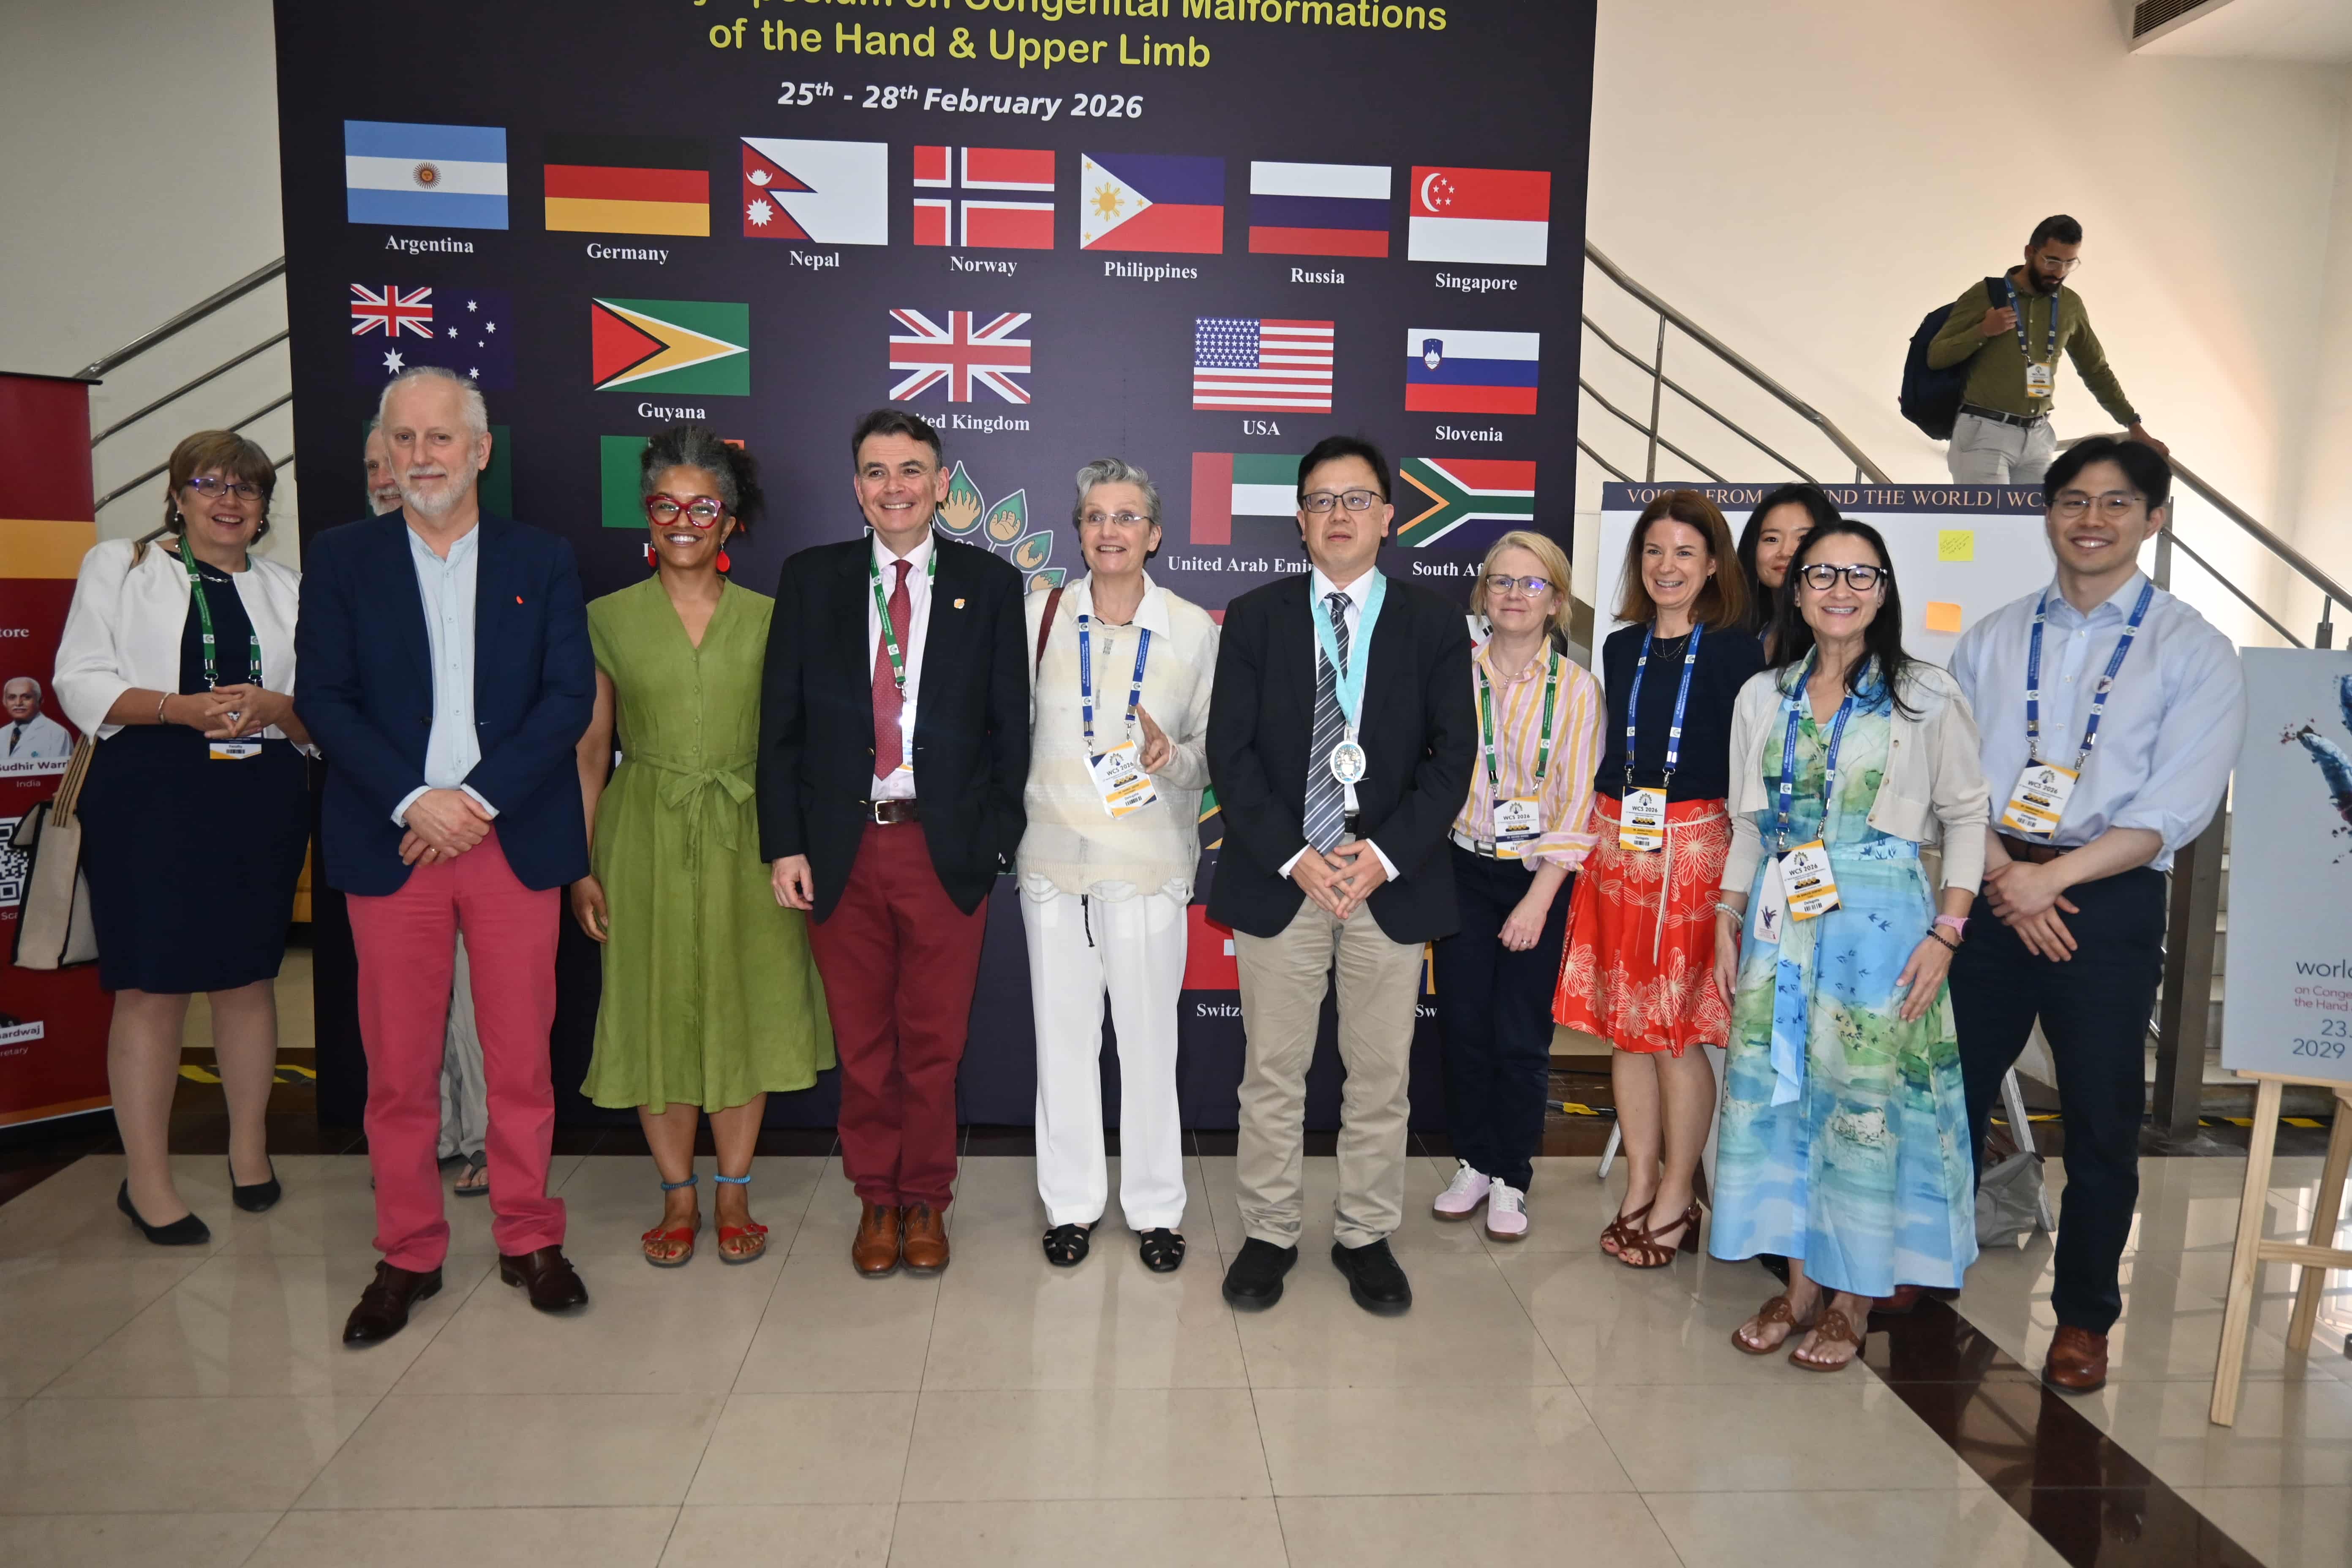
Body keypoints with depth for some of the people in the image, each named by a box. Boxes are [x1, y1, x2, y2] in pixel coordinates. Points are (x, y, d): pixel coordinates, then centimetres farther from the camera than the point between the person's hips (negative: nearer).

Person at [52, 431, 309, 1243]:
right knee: (151, 984, -3)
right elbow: (81, 682, -1)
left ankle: (249, 1147, 25)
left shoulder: (287, 589, 15)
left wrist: (270, 707, -11)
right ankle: (146, 1178, 8)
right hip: (149, 801, -3)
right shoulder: (116, 567, 9)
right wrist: (181, 707, -16)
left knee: (249, 975, 10)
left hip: (261, 803, 3)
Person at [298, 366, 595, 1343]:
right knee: (398, 1066, 6)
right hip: (390, 841, 1)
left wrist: (478, 798, -11)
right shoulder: (341, 559, 8)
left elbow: (571, 695, -1)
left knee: (522, 1057, 5)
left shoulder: (542, 561, 7)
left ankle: (529, 1240, 20)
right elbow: (324, 699, 1)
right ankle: (406, 1255, 20)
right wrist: (415, 801, -11)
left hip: (514, 840, 0)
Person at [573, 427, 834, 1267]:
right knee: (655, 1014, 6)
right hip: (644, 840, 0)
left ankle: (734, 1197, 22)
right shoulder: (608, 618, 2)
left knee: (742, 1012, 6)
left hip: (743, 837, 0)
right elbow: (590, 749, 3)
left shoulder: (765, 620, 3)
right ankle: (677, 1199, 22)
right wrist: (581, 865, -2)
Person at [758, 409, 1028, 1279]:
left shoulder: (990, 584, 3)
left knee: (934, 1042, 8)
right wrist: (784, 843, -2)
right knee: (862, 1042, 11)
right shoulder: (810, 579, 6)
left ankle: (926, 1202, 27)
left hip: (946, 848, -1)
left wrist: (995, 841, -3)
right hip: (842, 848, 1)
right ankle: (877, 1200, 29)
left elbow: (1009, 727, 3)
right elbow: (781, 723, 4)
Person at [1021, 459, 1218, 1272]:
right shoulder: (1041, 614, 2)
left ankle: (1155, 1207, 21)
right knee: (1064, 1033, 9)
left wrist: (1174, 757, -16)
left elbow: (1215, 748, 4)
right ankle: (1071, 1201, 25)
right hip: (1054, 853, 2)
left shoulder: (1193, 628, -1)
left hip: (1149, 860, -1)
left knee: (1148, 1036, 3)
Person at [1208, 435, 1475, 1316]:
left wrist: (1385, 854, -13)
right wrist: (1294, 856, -13)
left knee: (1381, 1076, 9)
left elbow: (1452, 756, 0)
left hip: (1392, 880, 1)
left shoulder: (1434, 625, 5)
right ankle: (1269, 1234, 22)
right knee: (1272, 1073, 7)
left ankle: (1366, 1237, 24)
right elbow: (1230, 752, -2)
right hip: (1279, 878, 0)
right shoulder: (1255, 618, 4)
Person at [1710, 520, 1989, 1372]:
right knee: (1776, 1089, 5)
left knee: (1867, 1096, 1)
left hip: (1880, 919, -3)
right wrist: (1727, 925, 7)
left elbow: (1965, 817, -1)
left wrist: (1945, 933, -8)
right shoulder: (1762, 697, 7)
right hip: (1781, 918, 4)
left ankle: (1853, 1299, 17)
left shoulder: (1927, 696, -2)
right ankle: (1799, 1285, 21)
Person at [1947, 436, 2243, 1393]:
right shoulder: (1993, 640, 9)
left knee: (2101, 1123, 5)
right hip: (1991, 892, 3)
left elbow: (2175, 810, -9)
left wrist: (2051, 877, -17)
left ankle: (2084, 1318, 22)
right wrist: (2002, 875, -12)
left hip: (2109, 903, -2)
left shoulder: (2195, 653, 0)